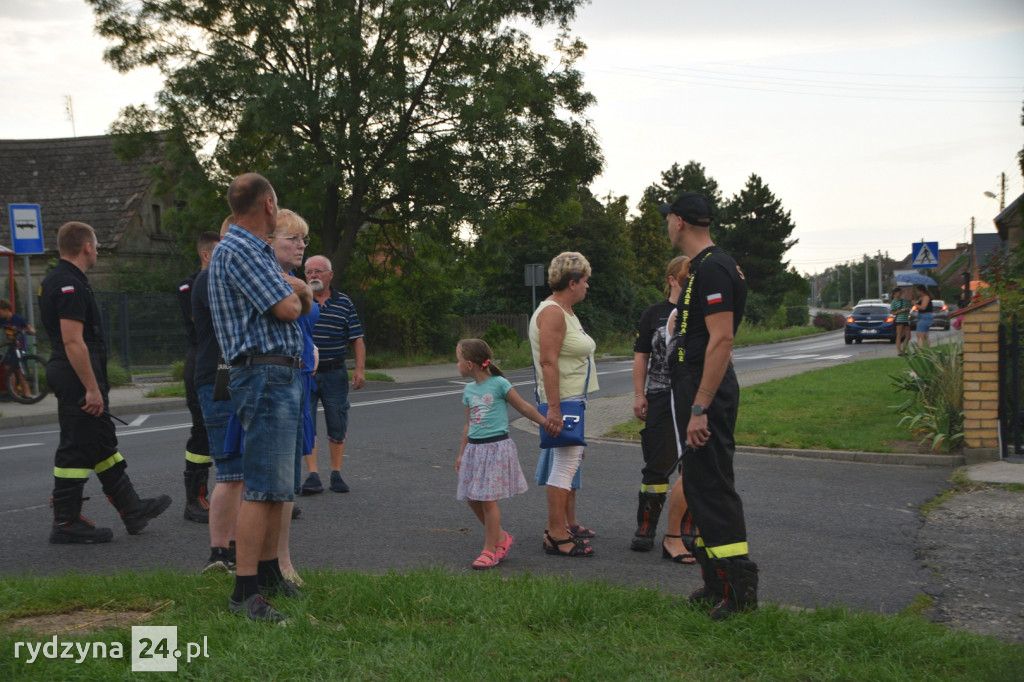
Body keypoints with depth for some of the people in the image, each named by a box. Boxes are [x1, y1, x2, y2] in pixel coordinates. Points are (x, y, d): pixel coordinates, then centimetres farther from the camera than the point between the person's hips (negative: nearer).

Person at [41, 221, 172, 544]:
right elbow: (73, 341, -25)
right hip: (78, 379, -11)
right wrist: (92, 388, -24)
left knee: (103, 444, 15)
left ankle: (131, 509, 23)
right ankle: (66, 524, 3)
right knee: (76, 450, -4)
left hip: (68, 375, 11)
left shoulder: (56, 281, 16)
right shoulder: (70, 286, -18)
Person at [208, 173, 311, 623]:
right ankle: (245, 592, -12)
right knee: (262, 488, -13)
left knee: (278, 485, 15)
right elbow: (287, 309, -15)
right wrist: (294, 294, 4)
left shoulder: (257, 252, 21)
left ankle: (269, 573, 23)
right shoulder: (237, 250, -12)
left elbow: (303, 302, 23)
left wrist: (295, 290, 3)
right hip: (265, 375, -11)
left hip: (283, 375, 11)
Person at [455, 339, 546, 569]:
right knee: (473, 498, 7)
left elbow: (524, 407, -2)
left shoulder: (499, 384, -9)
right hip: (474, 449, 7)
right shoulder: (469, 390, 11)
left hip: (495, 447, -7)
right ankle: (500, 537, 25)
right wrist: (461, 453, 18)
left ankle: (490, 550, 5)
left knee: (488, 499, -6)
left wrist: (546, 422, -4)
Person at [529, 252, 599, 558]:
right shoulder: (552, 312, -16)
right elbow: (548, 361, -23)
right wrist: (553, 409, -27)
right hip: (562, 399, -11)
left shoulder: (566, 311, 17)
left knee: (571, 460, 14)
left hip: (573, 398, 11)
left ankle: (564, 525, 23)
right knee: (565, 462, -11)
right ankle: (556, 536, -10)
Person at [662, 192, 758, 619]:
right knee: (699, 486, 15)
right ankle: (717, 584, 23)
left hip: (705, 392, -11)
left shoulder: (711, 269, -17)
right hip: (696, 392, 11)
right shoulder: (705, 267, 17)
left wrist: (700, 408, -26)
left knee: (713, 487, -8)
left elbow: (721, 339, -24)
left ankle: (740, 588, -3)